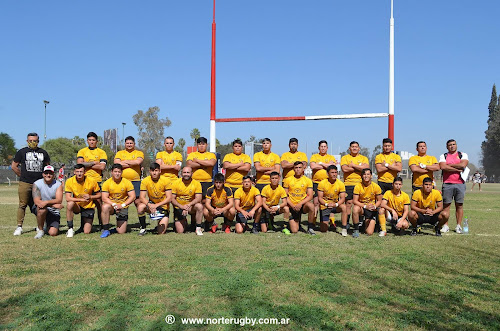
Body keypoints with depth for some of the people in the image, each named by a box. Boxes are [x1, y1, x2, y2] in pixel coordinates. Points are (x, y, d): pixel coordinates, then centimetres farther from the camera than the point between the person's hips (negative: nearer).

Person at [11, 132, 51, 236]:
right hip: (25, 184, -2)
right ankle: (19, 226, 4)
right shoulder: (22, 152, 6)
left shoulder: (43, 153, 13)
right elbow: (14, 166, 9)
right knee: (23, 205, -2)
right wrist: (23, 176, 6)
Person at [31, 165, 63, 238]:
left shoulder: (58, 184, -2)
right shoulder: (37, 184, -4)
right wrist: (54, 204, -20)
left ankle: (49, 226, 25)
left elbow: (59, 200, -14)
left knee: (53, 233, -15)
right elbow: (37, 201, -15)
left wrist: (46, 202, -31)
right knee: (42, 209, -38)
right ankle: (40, 230, -12)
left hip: (53, 212, 1)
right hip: (39, 210, -1)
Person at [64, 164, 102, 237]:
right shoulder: (69, 181, -14)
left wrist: (90, 197, -22)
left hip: (88, 207, -1)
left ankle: (84, 224, 29)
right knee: (70, 204, -36)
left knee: (87, 232, -10)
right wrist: (82, 199, -27)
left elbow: (99, 195, -4)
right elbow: (68, 198, -19)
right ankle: (70, 229, -20)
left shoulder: (92, 181, -14)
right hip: (77, 206, 1)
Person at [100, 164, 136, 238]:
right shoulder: (107, 183, -6)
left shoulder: (127, 182, -6)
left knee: (121, 232, -6)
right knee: (105, 207, -38)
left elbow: (132, 197, -9)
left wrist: (122, 205, -20)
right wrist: (114, 204, -25)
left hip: (123, 207, 0)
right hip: (111, 205, 0)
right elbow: (104, 198, -10)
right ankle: (106, 230, -22)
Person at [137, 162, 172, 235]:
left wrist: (156, 205, -30)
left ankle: (161, 223, 23)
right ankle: (143, 228, -10)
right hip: (151, 204, 2)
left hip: (163, 206, -2)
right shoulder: (145, 181, -9)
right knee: (140, 207, -33)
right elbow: (141, 198, -13)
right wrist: (149, 205, -33)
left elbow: (169, 198, -17)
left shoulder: (166, 181, -14)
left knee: (161, 233, -14)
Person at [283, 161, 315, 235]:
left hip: (303, 205, 0)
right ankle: (296, 222, 26)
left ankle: (310, 227, -17)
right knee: (294, 231, -13)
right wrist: (292, 205, -13)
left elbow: (310, 196, -5)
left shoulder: (308, 180, 1)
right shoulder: (288, 180, 2)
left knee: (311, 205, -37)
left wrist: (300, 203, -19)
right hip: (292, 207, 0)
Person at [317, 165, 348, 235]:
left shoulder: (340, 184, -10)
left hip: (335, 205, 1)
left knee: (344, 207, -35)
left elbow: (342, 198, -12)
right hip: (324, 206, -1)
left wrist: (336, 204, -32)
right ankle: (330, 216, 28)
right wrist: (326, 204, -31)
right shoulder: (322, 183, -12)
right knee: (323, 230, -7)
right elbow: (319, 198, -12)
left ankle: (344, 229, -21)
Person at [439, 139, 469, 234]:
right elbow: (443, 167, -8)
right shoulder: (443, 156, 10)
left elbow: (463, 165, -9)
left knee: (459, 205, 3)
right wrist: (457, 169, -10)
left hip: (460, 184, 0)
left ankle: (458, 226, 10)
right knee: (446, 205, 0)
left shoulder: (463, 155, 11)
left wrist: (449, 165, -3)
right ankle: (445, 226, 4)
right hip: (447, 184, 0)